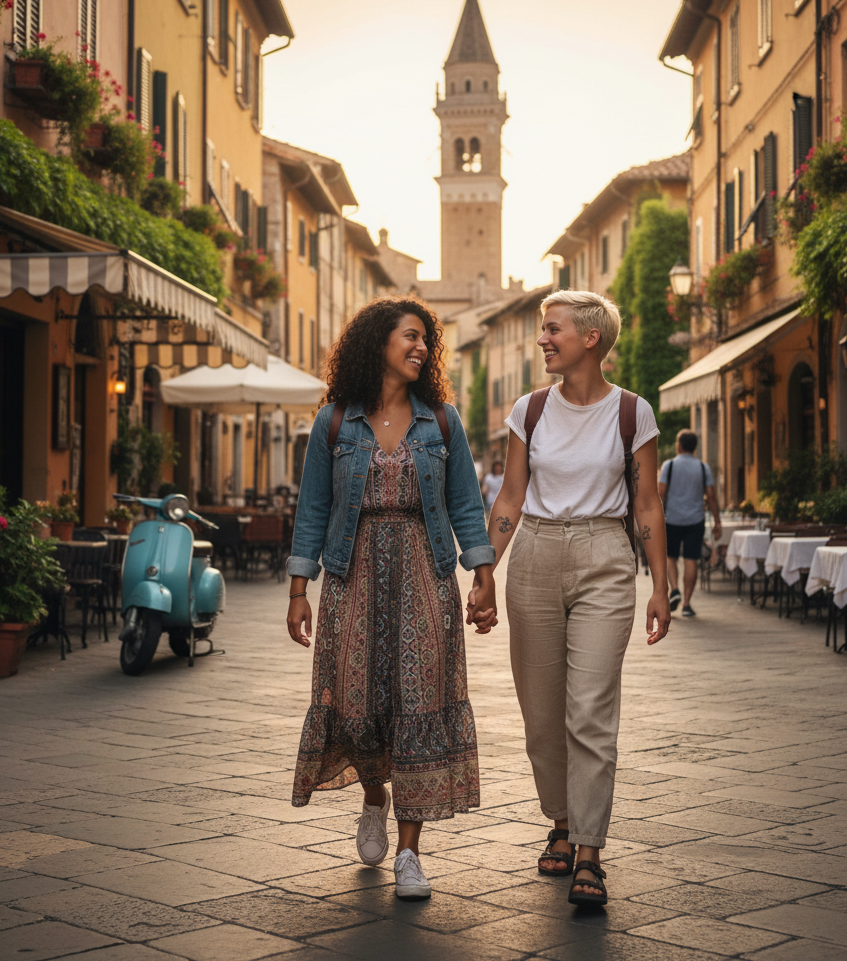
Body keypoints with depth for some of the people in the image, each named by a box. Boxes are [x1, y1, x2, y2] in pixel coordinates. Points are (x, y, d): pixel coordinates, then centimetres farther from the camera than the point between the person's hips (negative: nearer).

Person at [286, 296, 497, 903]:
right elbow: (313, 510, 5)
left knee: (419, 705, -4)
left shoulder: (441, 421, 6)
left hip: (424, 577, 0)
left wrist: (485, 581, 0)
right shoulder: (334, 423, 3)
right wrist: (299, 592, 2)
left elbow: (466, 506, 8)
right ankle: (375, 799, 34)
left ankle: (409, 852, 3)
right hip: (354, 576, 0)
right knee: (356, 699, 0)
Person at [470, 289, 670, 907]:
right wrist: (483, 574, 3)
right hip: (535, 559, 3)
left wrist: (660, 588, -1)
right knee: (542, 711, 8)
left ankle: (589, 856, -7)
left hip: (604, 562, -3)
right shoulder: (530, 410, 5)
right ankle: (562, 824, 28)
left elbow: (648, 506, 2)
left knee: (590, 711, -11)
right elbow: (510, 499, 8)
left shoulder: (632, 412, -1)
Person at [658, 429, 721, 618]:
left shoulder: (669, 465, -2)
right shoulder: (703, 468, 3)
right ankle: (686, 604, 1)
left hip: (672, 519, -1)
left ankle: (675, 589, -9)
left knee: (670, 557, 14)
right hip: (696, 520, 1)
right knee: (691, 561, 2)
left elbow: (661, 493, -6)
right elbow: (711, 496, 1)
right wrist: (717, 522, 6)